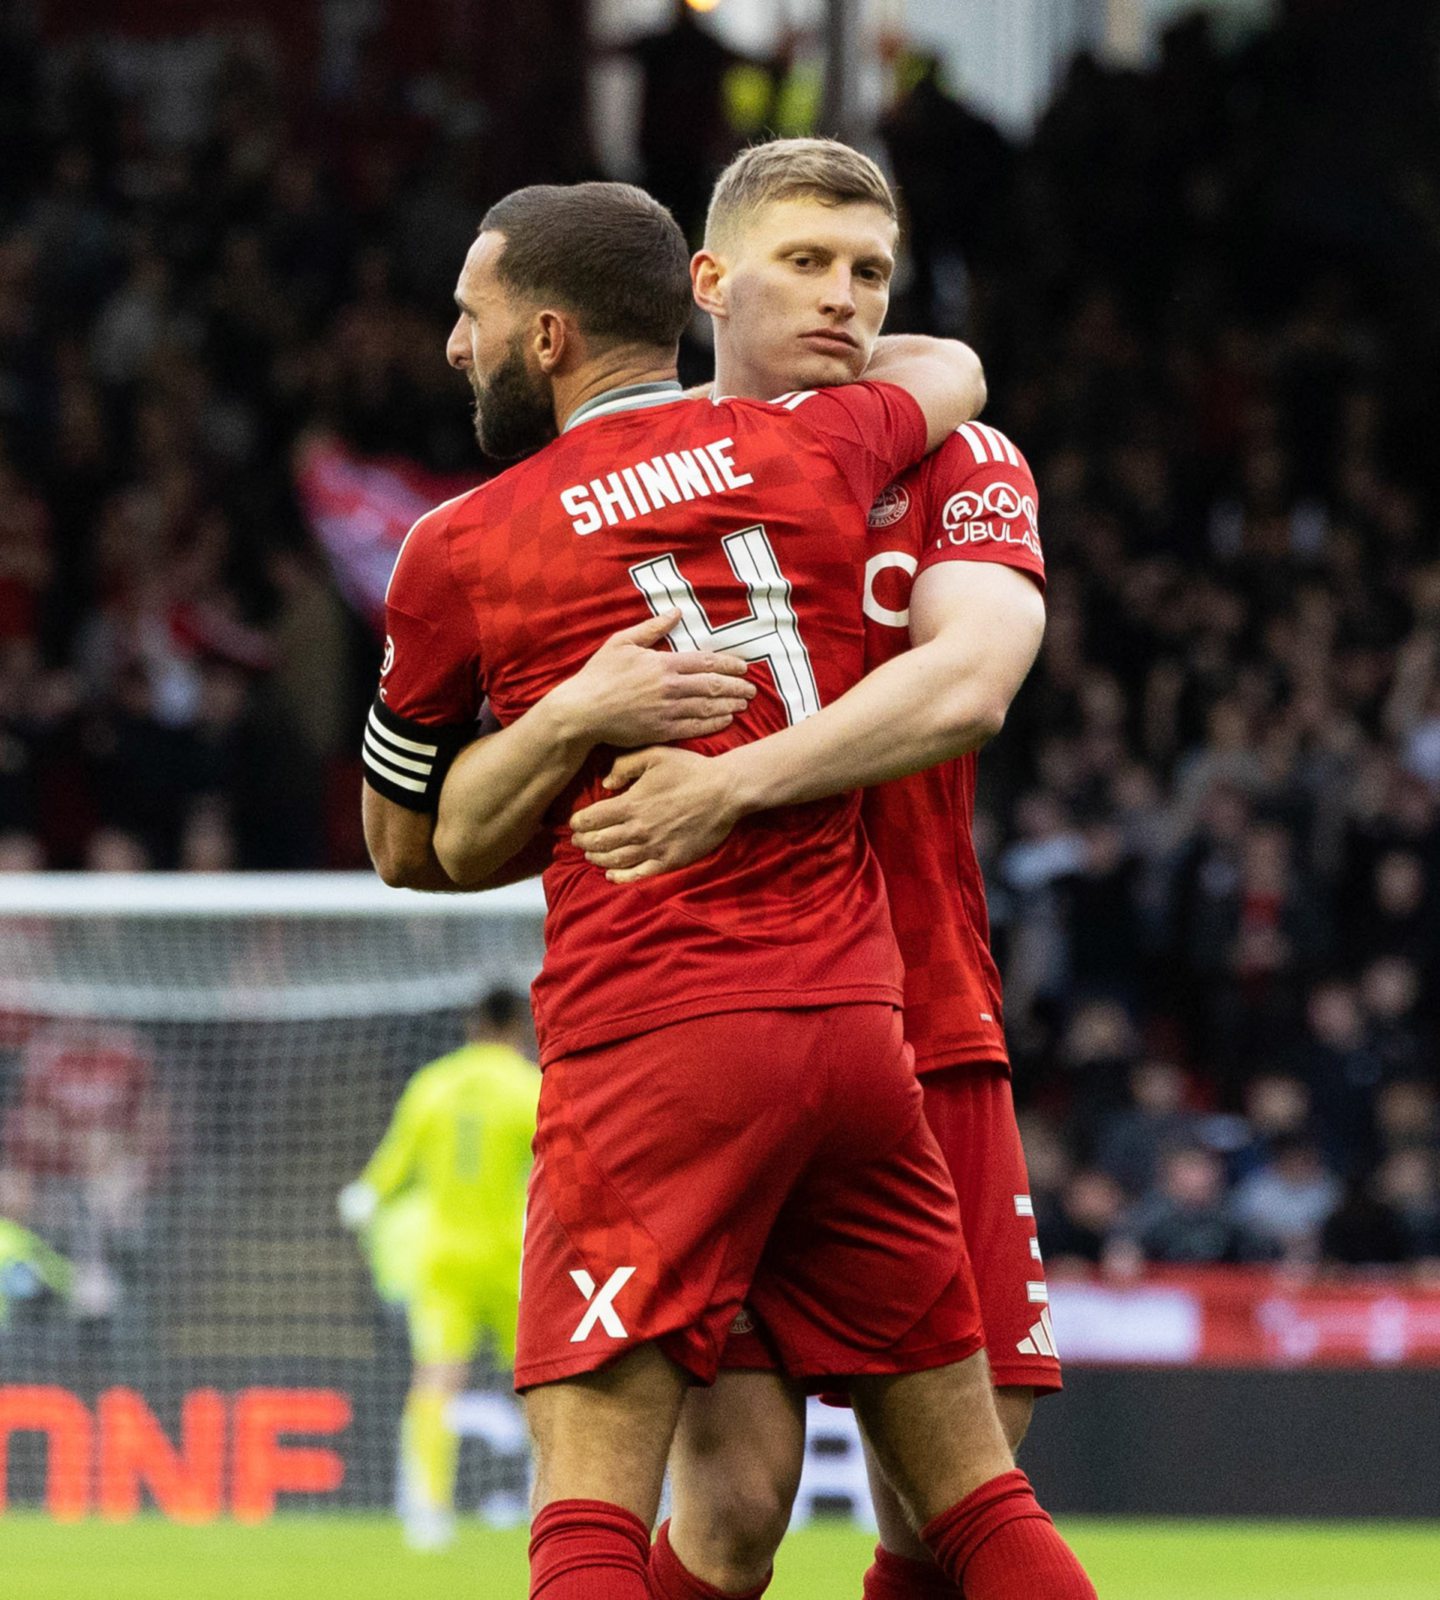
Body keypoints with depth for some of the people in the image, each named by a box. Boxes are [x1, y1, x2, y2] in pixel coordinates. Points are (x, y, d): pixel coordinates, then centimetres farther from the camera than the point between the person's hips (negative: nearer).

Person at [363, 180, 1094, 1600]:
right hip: (858, 1022, 4)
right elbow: (950, 366, 36)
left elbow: (403, 849, 17)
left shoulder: (458, 552, 3)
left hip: (652, 1043, -4)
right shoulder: (813, 447, 10)